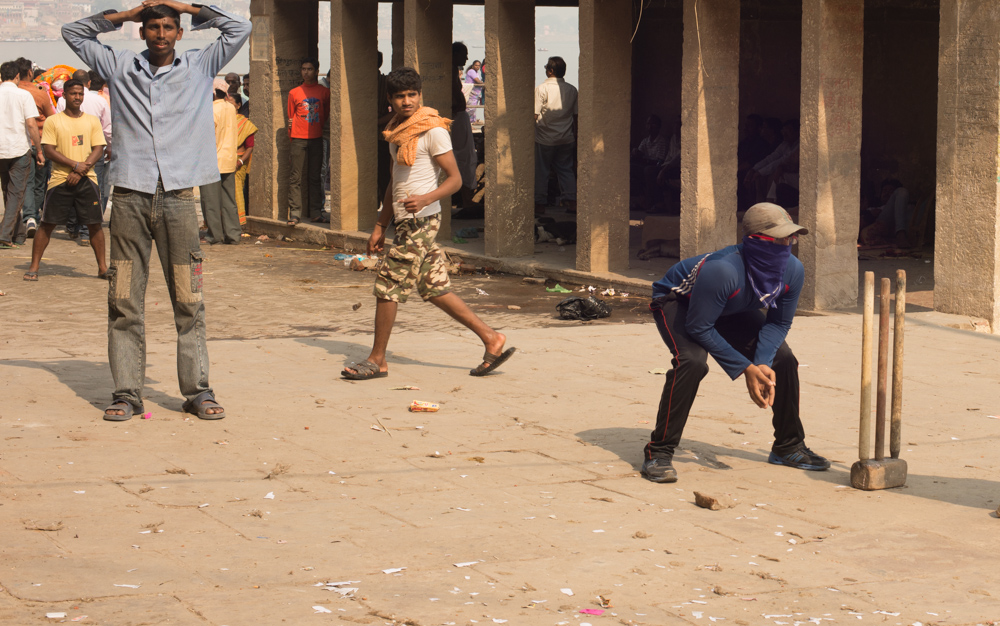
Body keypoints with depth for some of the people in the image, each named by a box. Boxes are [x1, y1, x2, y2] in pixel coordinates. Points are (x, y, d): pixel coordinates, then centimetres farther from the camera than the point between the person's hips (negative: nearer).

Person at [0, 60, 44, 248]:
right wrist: (39, 151, -4)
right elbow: (31, 124, -11)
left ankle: (18, 233, 24)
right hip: (20, 149, -4)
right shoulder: (23, 95, -7)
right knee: (16, 193, -1)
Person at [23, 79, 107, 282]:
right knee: (47, 224, -1)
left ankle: (102, 267, 12)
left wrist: (82, 170, -11)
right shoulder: (53, 121, 2)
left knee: (94, 224, 2)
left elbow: (98, 150, 3)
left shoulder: (92, 121, 10)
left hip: (87, 179, 2)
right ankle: (34, 267, 5)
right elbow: (49, 151, -5)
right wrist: (76, 165, -15)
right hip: (60, 179, -2)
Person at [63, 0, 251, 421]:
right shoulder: (120, 66, 14)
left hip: (177, 197, -1)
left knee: (188, 301, -1)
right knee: (124, 300, -1)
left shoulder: (199, 67, 12)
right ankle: (127, 392, 4)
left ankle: (198, 390, 4)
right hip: (129, 198, 1)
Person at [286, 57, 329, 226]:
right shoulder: (294, 93, 5)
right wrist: (291, 135, 5)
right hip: (299, 139, -1)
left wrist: (317, 128, 6)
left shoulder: (324, 92, 7)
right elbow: (291, 117, 10)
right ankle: (295, 213, -4)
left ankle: (316, 212, 9)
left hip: (316, 138, 1)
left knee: (315, 177, 5)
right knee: (296, 177, -5)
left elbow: (326, 115, 14)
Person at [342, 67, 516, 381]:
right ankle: (492, 339, 13)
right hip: (407, 221, 9)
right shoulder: (397, 132, 15)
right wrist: (380, 227, 20)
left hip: (420, 220, -9)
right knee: (435, 289, 9)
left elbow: (455, 179, -12)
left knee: (388, 285, -5)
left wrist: (424, 199, -27)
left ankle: (377, 360, 6)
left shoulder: (433, 130, -10)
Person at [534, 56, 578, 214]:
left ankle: (540, 204, 11)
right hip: (566, 139, 4)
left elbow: (534, 115, -13)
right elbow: (576, 115, 7)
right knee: (566, 169, 13)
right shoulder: (572, 90, 1)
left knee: (541, 171, 7)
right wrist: (575, 135, 16)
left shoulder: (542, 89, -13)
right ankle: (572, 202, 5)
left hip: (545, 139, -4)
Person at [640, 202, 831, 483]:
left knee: (783, 360, -2)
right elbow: (698, 327, -34)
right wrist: (746, 369, -31)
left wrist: (763, 365, -24)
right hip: (678, 302, -7)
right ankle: (658, 454, -23)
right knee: (693, 361, -33)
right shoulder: (722, 271, -43)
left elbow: (778, 323, -7)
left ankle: (789, 447, 18)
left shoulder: (792, 271, -22)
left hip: (732, 311, 7)